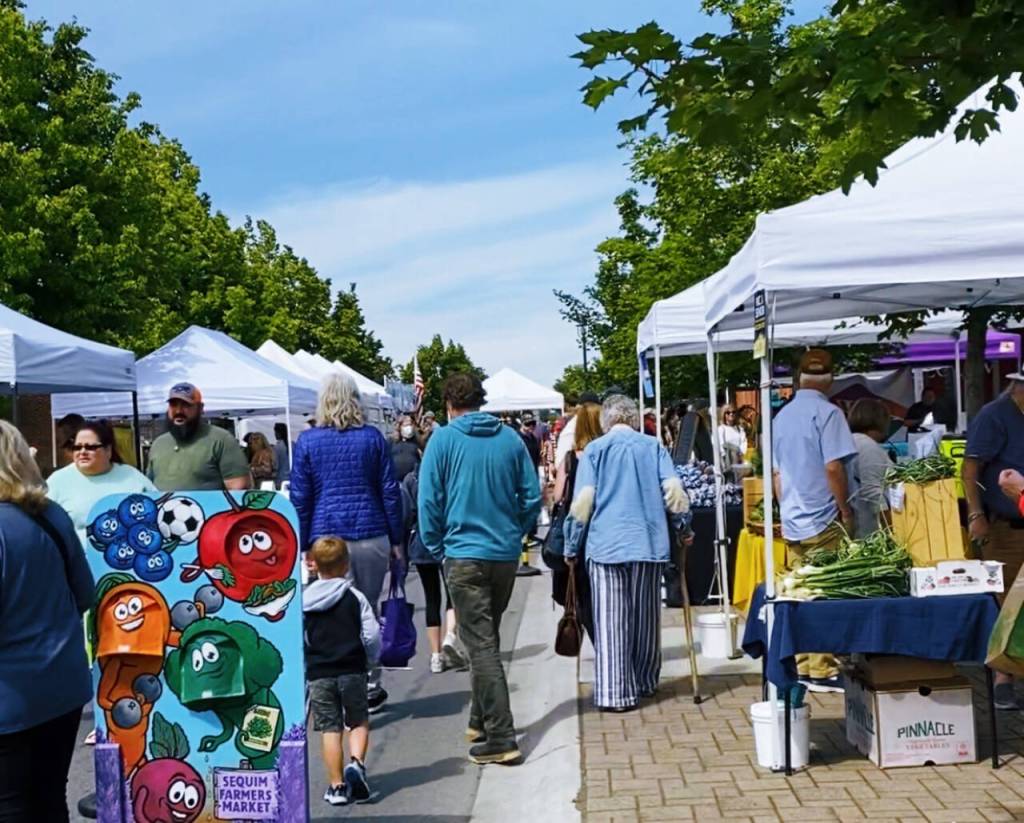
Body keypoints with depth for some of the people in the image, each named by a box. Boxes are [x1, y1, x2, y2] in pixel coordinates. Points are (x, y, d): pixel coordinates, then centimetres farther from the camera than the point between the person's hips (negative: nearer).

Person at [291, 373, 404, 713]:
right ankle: (370, 688, 20)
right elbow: (390, 491, 4)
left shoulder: (307, 441, 1)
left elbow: (300, 499, 2)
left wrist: (303, 546, 8)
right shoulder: (373, 437, 4)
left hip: (326, 539, -1)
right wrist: (396, 540, 10)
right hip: (371, 536, 1)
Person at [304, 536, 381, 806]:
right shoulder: (355, 597, -3)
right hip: (352, 671, -1)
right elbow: (372, 636, -4)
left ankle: (336, 786, 6)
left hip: (318, 674, 1)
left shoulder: (303, 600, 1)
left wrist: (305, 666, 17)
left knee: (330, 728, 6)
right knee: (359, 721, 15)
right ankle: (356, 763, -9)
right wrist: (370, 660, 14)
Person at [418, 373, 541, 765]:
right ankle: (481, 721, 32)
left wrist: (436, 547, 5)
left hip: (464, 555, -4)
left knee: (480, 645, -3)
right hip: (506, 554, 5)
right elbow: (532, 495, 4)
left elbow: (429, 500, -7)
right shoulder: (510, 439, 3)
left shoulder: (443, 440, -6)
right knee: (488, 639, 19)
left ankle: (501, 739, -5)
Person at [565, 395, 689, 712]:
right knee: (645, 619, 15)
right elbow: (674, 491, 1)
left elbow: (583, 502, -4)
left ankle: (615, 693, -1)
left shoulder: (594, 449, 2)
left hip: (606, 545, -2)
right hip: (649, 543, 3)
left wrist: (571, 547, 5)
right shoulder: (653, 446, 8)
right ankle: (645, 682, 27)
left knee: (611, 623, 1)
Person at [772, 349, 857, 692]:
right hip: (823, 521, -7)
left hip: (791, 522, 7)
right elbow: (833, 467, -16)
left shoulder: (782, 415, 12)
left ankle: (803, 667, 17)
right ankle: (823, 670, 3)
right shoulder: (827, 412, -10)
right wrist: (846, 511, -8)